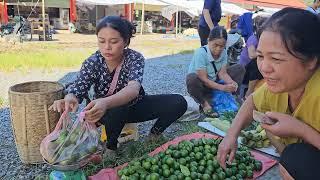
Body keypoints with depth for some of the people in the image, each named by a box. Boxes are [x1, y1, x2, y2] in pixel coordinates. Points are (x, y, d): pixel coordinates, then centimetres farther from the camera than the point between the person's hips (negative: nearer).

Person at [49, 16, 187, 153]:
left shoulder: (135, 58, -23)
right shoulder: (92, 63, -18)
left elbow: (133, 89, -42)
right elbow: (77, 89, -31)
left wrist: (106, 102, -63)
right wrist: (69, 99, -57)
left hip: (135, 105, 1)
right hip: (106, 111, 0)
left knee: (179, 102, -19)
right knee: (117, 110, -39)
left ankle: (154, 135, 6)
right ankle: (111, 147, -8)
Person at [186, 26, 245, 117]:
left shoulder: (223, 52, -8)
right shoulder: (200, 53, -26)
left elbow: (222, 73, -10)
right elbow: (204, 79, -27)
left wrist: (232, 83, -31)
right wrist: (223, 87, -35)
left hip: (215, 82, 6)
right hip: (200, 85, -6)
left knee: (239, 69, -2)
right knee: (192, 79, -41)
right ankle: (205, 103, -17)